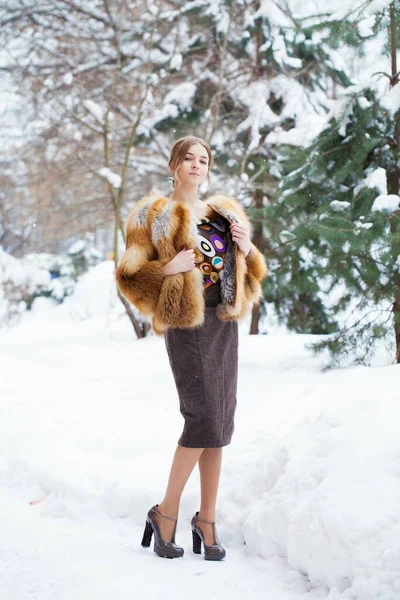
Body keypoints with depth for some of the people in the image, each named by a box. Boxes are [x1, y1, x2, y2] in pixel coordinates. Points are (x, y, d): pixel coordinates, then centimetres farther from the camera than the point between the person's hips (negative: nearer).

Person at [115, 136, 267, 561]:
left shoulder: (225, 213, 16)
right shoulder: (155, 216, 0)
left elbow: (252, 273, 22)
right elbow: (128, 275, -4)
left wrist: (246, 248, 1)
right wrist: (168, 269, -20)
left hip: (224, 323, 6)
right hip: (187, 325, -6)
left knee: (221, 421, 5)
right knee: (204, 419, -12)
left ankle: (206, 518, 15)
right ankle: (165, 512, 4)